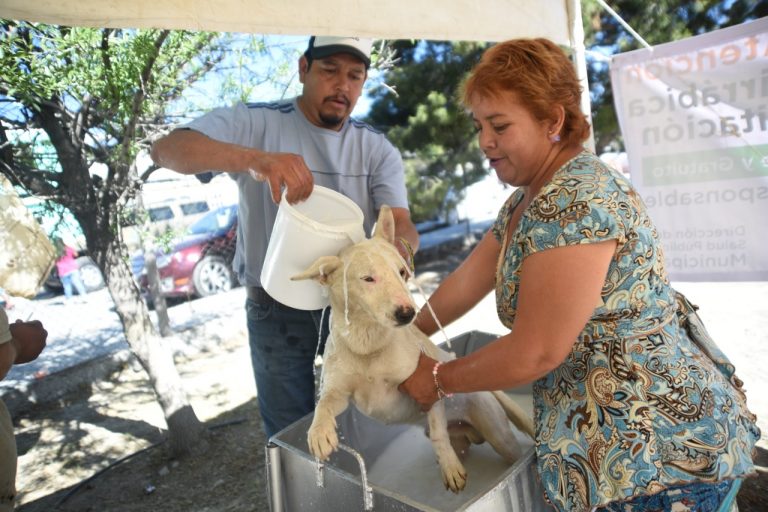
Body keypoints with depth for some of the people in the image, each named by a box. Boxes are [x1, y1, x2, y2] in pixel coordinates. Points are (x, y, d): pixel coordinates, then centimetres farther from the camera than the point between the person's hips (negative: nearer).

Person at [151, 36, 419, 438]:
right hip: (279, 308, -2)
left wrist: (400, 245, -34)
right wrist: (254, 157, -42)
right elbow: (166, 149, -23)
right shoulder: (256, 123, -10)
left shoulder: (377, 148, 0)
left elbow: (400, 224, -8)